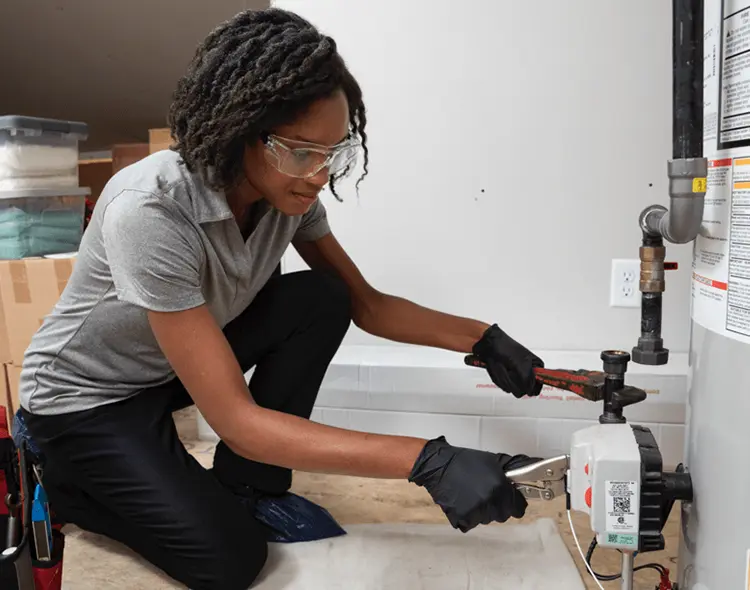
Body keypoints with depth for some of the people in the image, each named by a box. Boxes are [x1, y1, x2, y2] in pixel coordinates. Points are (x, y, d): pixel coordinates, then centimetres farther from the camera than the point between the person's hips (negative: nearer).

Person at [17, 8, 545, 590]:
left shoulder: (287, 189, -16)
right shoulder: (151, 211, -37)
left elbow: (365, 304, -3)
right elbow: (237, 421, -37)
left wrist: (481, 337, -18)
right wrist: (429, 461, -43)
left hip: (180, 361, 6)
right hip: (89, 397, -6)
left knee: (323, 300, -16)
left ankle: (246, 486, 0)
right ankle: (68, 480, 9)